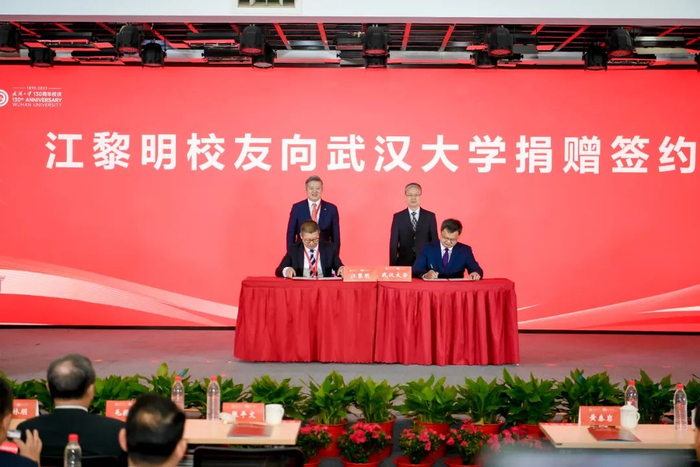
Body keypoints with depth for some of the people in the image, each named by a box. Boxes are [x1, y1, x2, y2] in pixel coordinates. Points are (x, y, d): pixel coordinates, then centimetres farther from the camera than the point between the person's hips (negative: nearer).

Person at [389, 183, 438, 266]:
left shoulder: (430, 216, 5)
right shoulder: (398, 217, 4)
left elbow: (434, 241, 5)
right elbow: (393, 243, 2)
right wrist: (393, 265, -4)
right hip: (404, 263, 0)